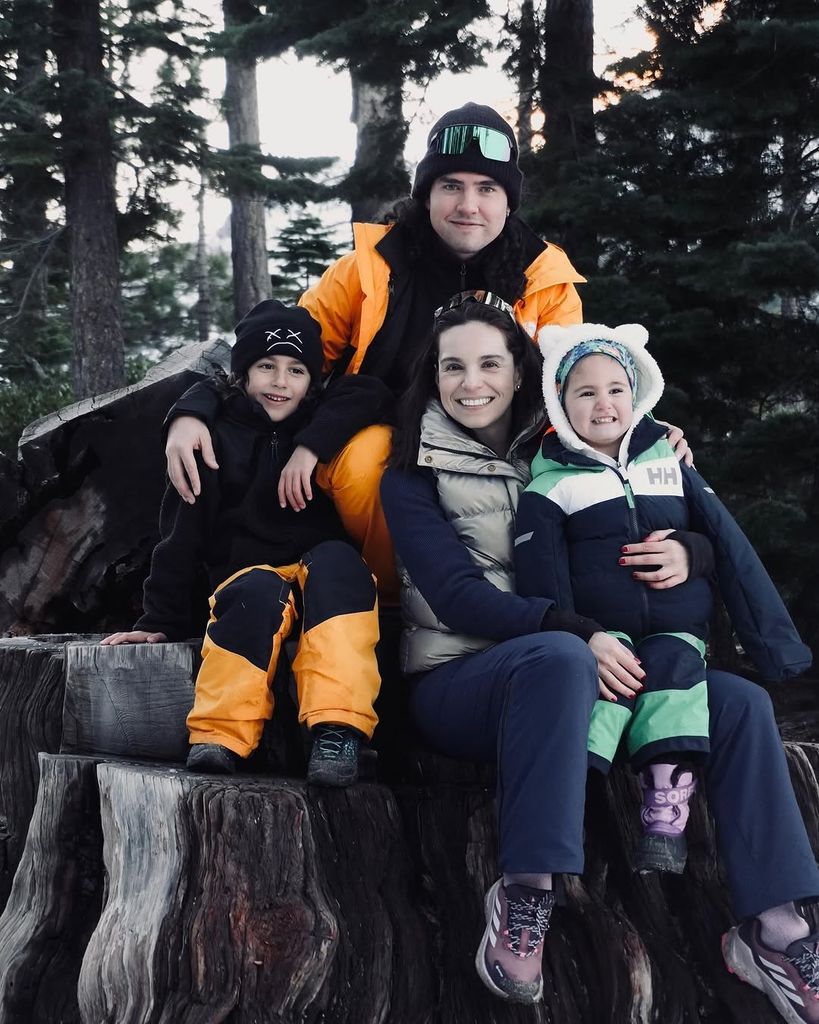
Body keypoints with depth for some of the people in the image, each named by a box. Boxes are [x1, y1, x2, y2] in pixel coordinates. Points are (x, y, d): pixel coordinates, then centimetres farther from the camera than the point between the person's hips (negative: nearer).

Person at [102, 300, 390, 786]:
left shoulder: (325, 421, 11)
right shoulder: (217, 439, 7)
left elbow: (373, 394, -8)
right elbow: (181, 536, 5)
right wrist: (162, 621, 1)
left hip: (327, 582, 1)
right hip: (248, 577, -1)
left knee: (334, 559, -34)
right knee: (259, 591, -36)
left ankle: (338, 728, -45)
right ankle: (221, 736, -41)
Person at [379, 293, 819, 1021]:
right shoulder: (413, 475, -1)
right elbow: (455, 595, -16)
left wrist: (688, 555, -15)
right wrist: (577, 630, -30)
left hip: (568, 672, 5)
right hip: (458, 680, -5)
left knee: (738, 702, -12)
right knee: (558, 657, -38)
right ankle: (525, 895, -35)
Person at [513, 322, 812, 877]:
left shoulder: (671, 464, 14)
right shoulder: (549, 489, 6)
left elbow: (733, 548, 10)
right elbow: (542, 583, -5)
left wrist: (773, 638, 3)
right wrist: (583, 642, -22)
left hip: (676, 633, 2)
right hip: (599, 638, -2)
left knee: (673, 664, -29)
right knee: (611, 678, -31)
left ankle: (668, 808, -35)